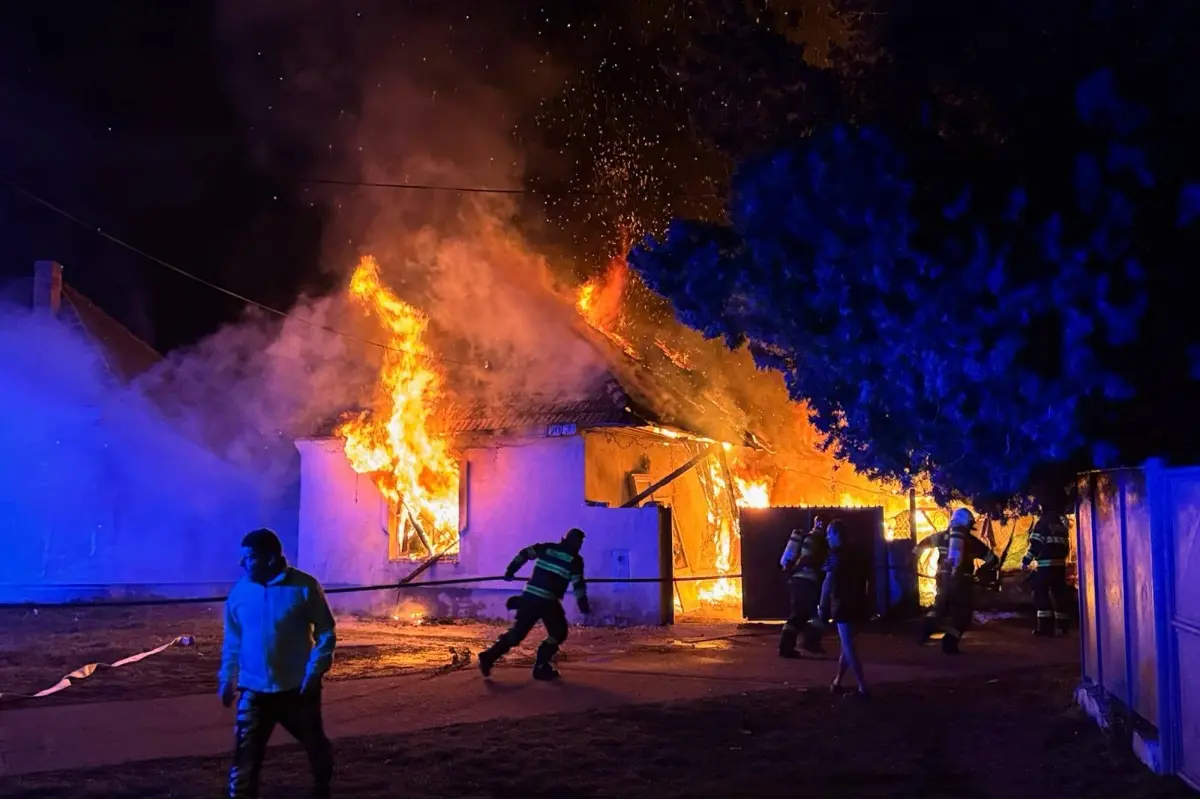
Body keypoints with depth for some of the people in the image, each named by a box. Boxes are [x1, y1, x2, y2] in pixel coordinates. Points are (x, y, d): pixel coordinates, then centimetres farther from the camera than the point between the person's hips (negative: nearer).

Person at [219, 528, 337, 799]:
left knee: (316, 745, 18)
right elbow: (232, 641, 8)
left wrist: (314, 673, -15)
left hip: (297, 689, -1)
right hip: (254, 691, 2)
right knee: (246, 756, -4)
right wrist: (227, 679, 4)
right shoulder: (240, 591, -2)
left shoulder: (304, 587, -13)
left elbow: (326, 633, -7)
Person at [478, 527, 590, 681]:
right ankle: (541, 668, 2)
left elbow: (524, 554, 15)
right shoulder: (575, 559, 0)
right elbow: (578, 584, -3)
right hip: (548, 601, -5)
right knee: (559, 632, 11)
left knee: (518, 631, 13)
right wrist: (584, 606, 4)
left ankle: (489, 657, 5)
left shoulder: (547, 548, 14)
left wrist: (510, 571, 24)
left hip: (529, 596, 5)